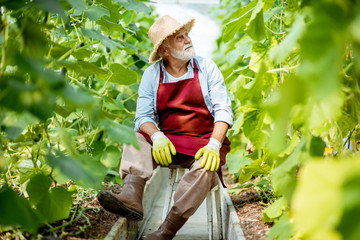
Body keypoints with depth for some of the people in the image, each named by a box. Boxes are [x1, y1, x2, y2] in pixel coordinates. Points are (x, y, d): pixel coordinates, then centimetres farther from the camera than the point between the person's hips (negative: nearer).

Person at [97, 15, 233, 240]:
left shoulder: (206, 67, 3)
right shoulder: (152, 74, 5)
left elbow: (223, 110, -3)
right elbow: (143, 117, 0)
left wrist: (214, 145, -21)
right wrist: (157, 136, -24)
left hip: (203, 143, -2)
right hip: (166, 142, 2)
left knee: (207, 168, -33)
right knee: (135, 140, -22)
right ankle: (131, 198, -46)